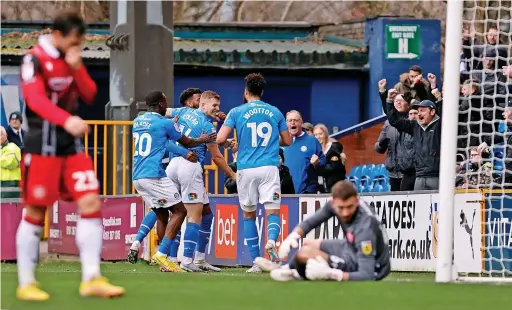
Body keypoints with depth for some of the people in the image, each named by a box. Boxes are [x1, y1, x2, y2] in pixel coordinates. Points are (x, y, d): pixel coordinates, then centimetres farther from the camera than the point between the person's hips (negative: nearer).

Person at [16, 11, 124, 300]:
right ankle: (26, 284, 9)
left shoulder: (72, 59, 10)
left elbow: (90, 95, 6)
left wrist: (77, 68, -10)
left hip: (72, 144, 6)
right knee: (36, 212, -1)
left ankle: (91, 279, 0)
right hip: (42, 145, -6)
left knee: (91, 203, -4)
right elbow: (36, 100, -26)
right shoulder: (34, 59, -12)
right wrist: (67, 120, -42)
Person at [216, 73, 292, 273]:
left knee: (249, 214, 12)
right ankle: (272, 240, -36)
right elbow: (287, 141, 15)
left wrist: (230, 143, 17)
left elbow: (220, 139, -5)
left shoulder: (237, 112, 2)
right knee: (273, 211, -3)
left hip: (246, 169, 0)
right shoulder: (275, 112, 9)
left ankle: (256, 262, 10)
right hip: (269, 168, 0)